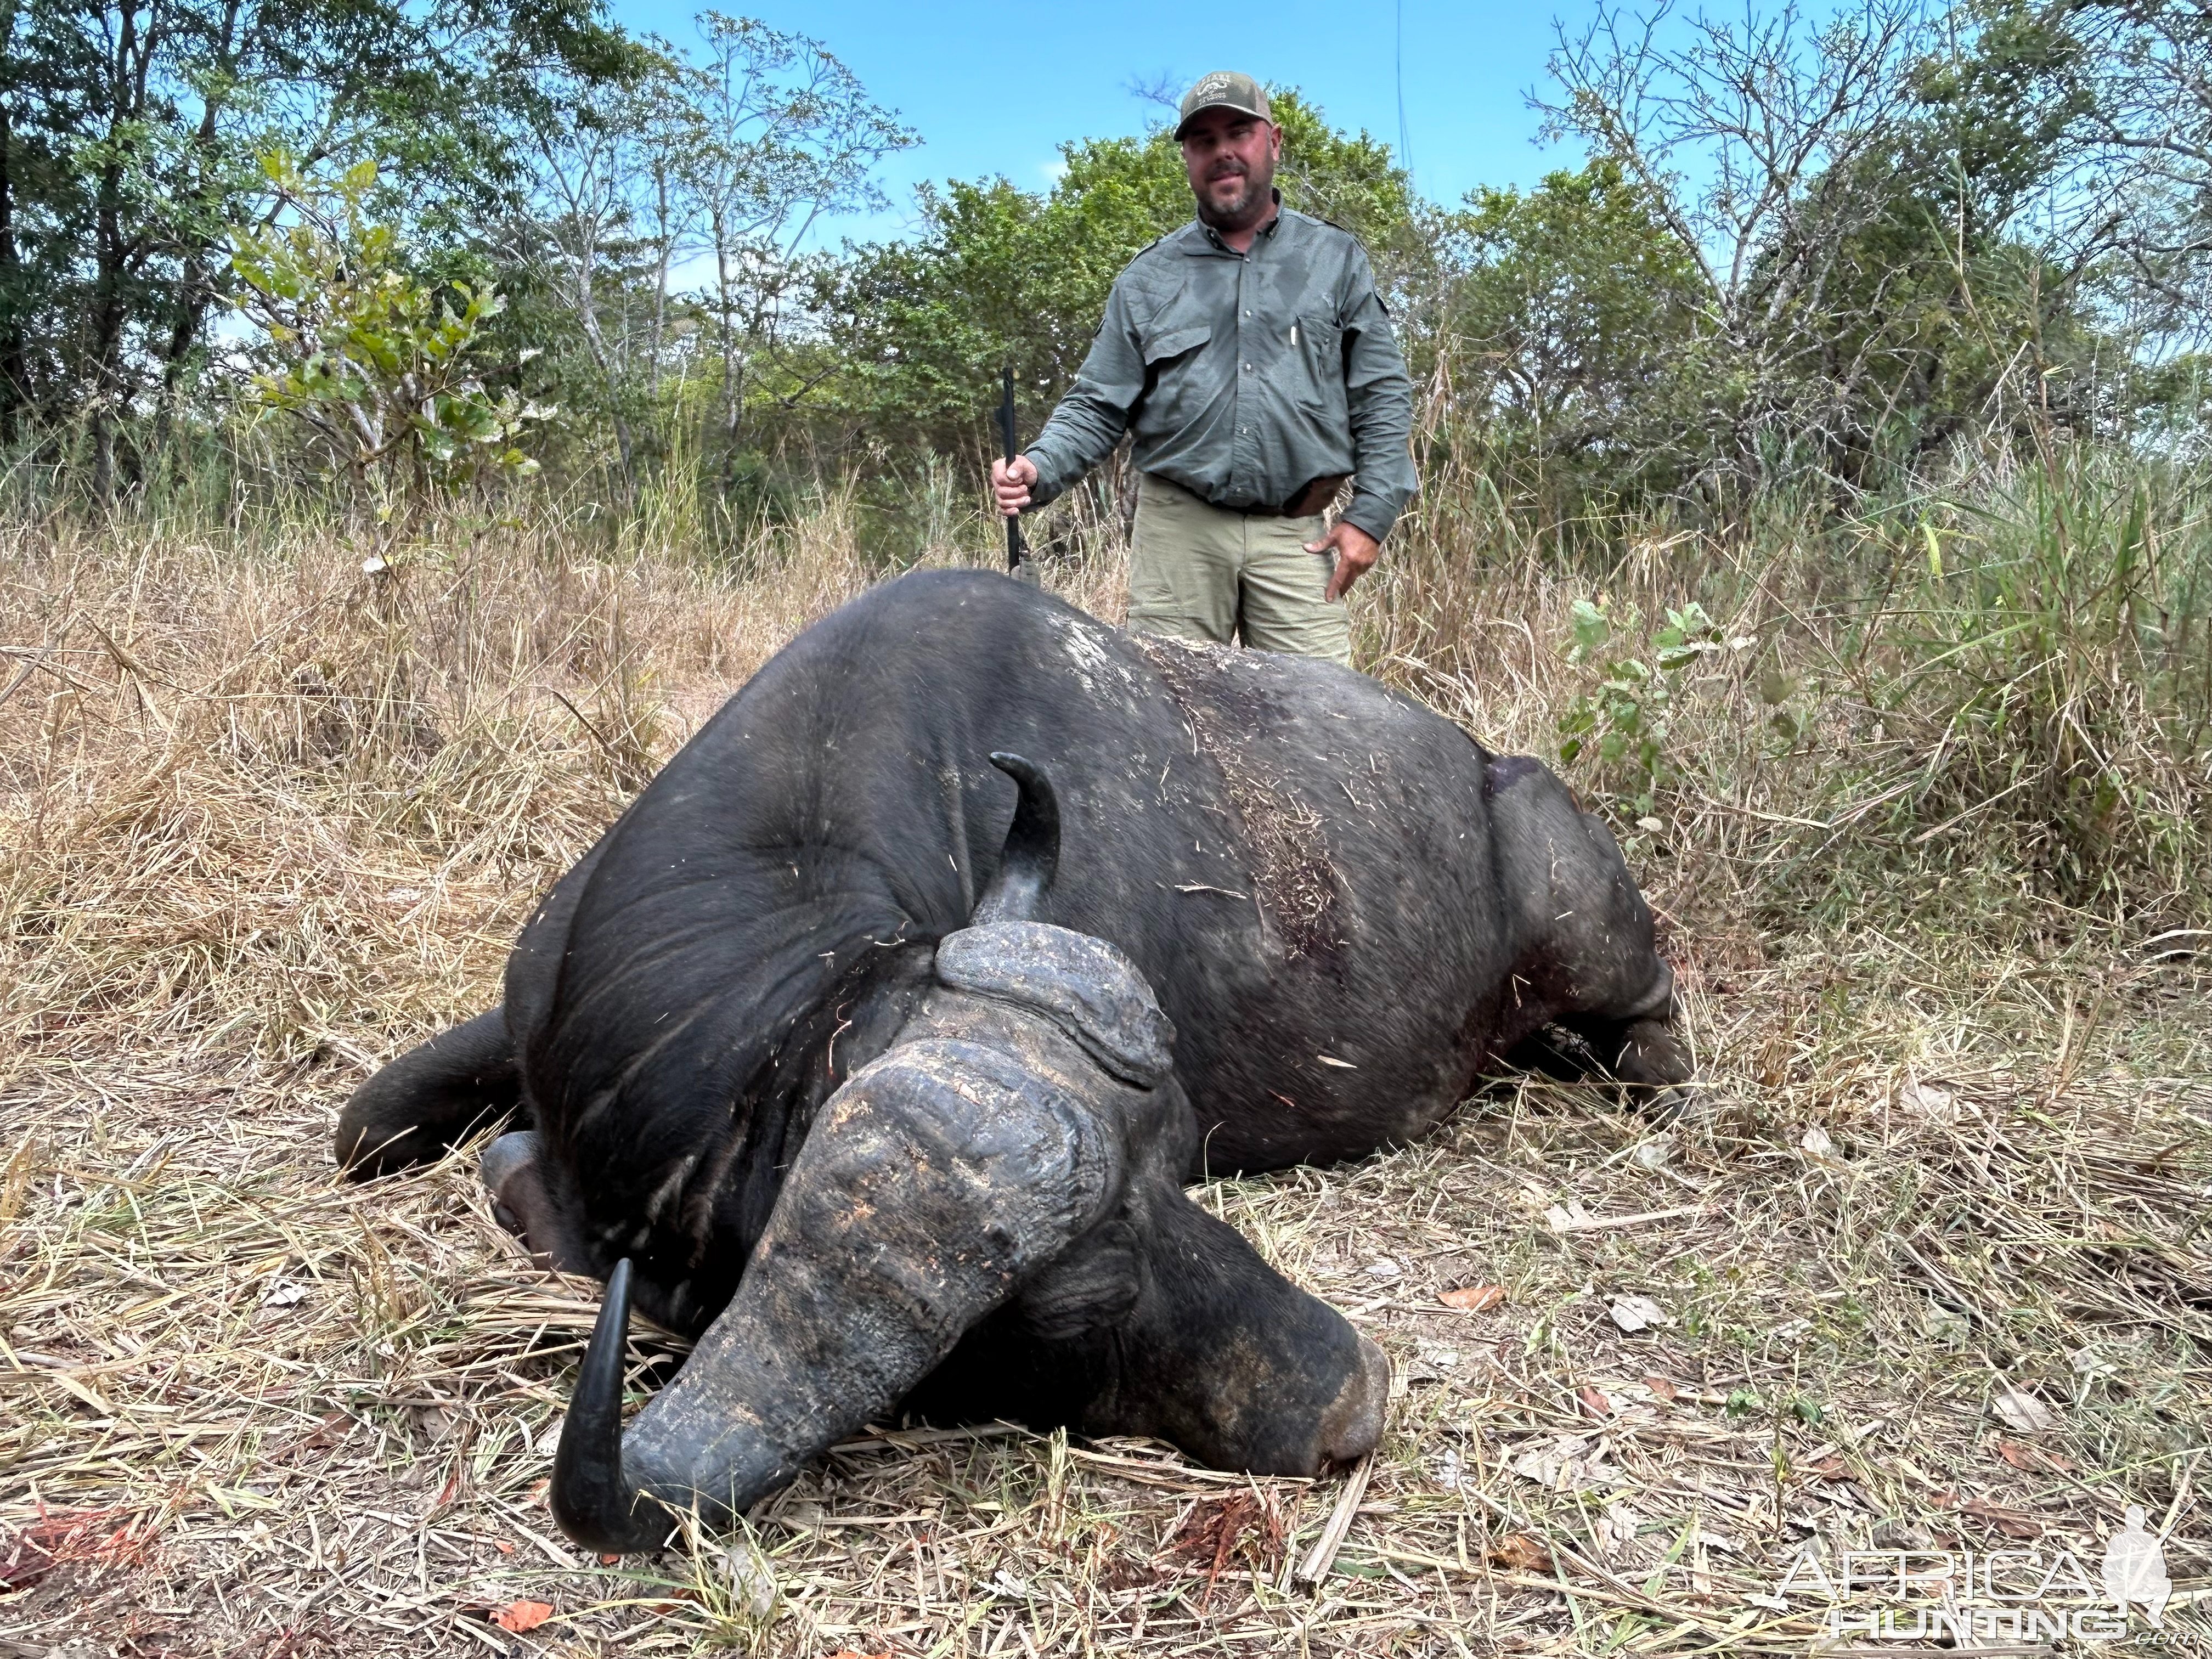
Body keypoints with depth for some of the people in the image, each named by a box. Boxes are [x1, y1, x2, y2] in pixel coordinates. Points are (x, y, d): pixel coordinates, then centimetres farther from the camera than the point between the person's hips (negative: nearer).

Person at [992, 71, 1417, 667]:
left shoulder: (1336, 260, 12)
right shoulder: (1148, 277, 13)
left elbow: (1383, 398, 9)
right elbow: (1098, 408, 10)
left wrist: (1372, 513, -3)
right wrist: (1039, 470, -9)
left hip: (1296, 534, 0)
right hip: (1178, 528, 0)